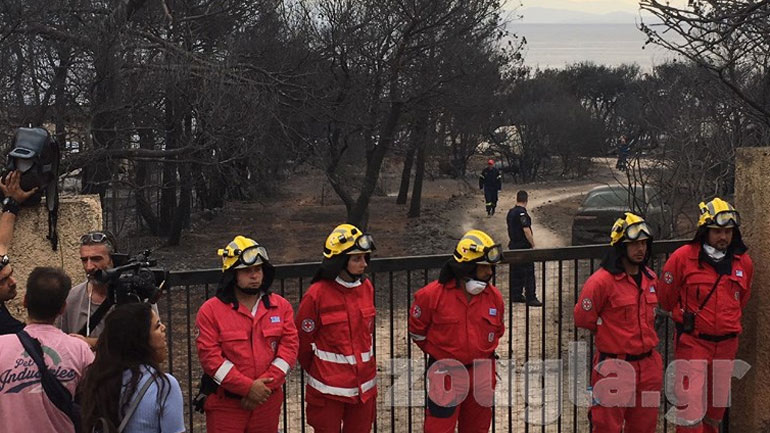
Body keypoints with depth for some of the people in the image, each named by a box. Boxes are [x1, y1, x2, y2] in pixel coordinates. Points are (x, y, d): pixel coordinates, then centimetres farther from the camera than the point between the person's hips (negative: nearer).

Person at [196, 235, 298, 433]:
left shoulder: (281, 306, 4)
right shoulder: (211, 310, -6)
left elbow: (289, 348, -2)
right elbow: (210, 356, -12)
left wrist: (265, 385, -13)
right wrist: (247, 387, -17)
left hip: (267, 402, 3)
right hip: (225, 404, -3)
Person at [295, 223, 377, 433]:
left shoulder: (367, 288, 2)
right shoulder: (317, 294, -15)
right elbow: (304, 340, -6)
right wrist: (313, 372, 7)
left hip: (364, 384, 5)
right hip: (329, 387, -5)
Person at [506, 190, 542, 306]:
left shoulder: (510, 212, 10)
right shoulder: (522, 213, -16)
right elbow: (526, 231, -20)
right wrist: (533, 245, -13)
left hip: (513, 245, 9)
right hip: (524, 246, -9)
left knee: (516, 272, 13)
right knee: (528, 272, -6)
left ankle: (515, 295, 16)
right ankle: (530, 298, -7)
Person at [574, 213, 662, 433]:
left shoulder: (650, 278, 8)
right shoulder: (601, 281, -16)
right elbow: (583, 319, -9)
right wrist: (609, 332, 3)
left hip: (648, 365, 7)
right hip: (614, 368, -7)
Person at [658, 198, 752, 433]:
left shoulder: (743, 262, 3)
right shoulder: (682, 258, -11)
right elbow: (666, 299, 0)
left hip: (726, 343, 5)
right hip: (692, 342, -5)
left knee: (717, 406, 15)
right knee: (691, 406, -10)